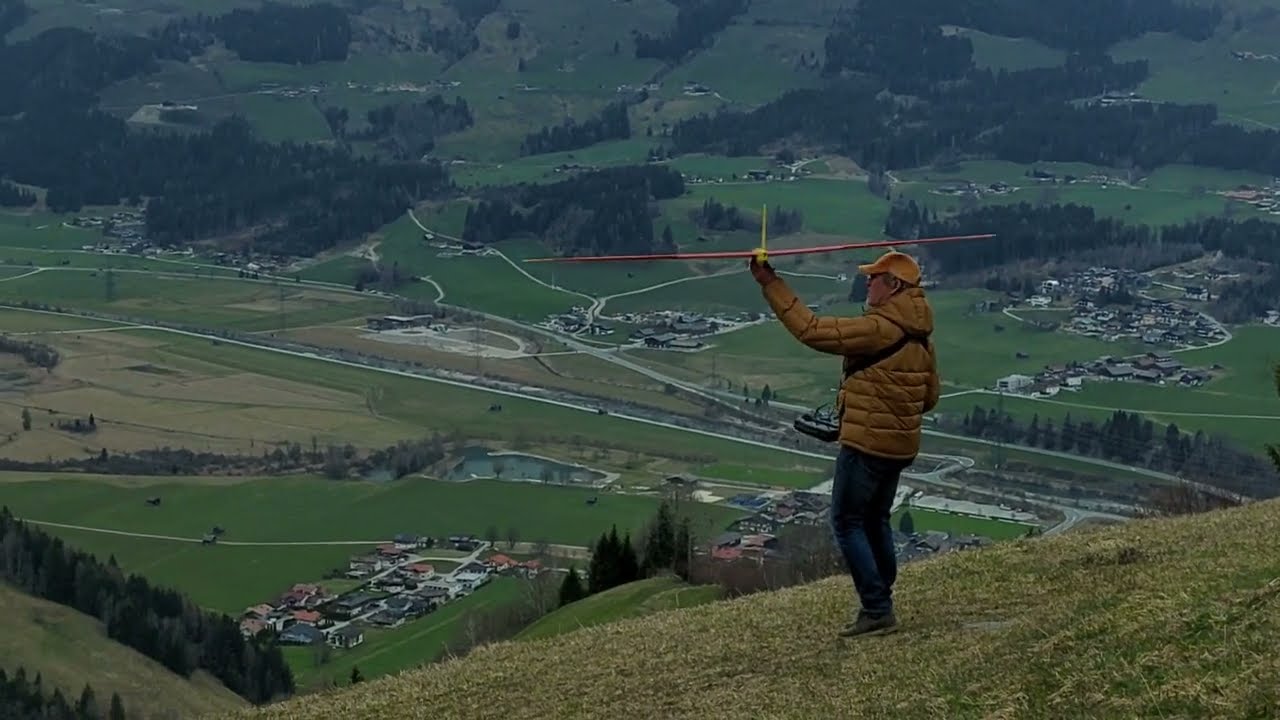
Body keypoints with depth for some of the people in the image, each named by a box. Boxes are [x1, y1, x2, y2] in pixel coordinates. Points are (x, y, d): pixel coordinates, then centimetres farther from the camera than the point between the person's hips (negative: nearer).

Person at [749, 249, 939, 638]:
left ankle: (877, 609, -3)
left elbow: (811, 329, -19)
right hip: (901, 445, 9)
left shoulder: (878, 329, -19)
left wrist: (771, 285, -15)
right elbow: (929, 395, 18)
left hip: (866, 444, -9)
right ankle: (880, 607, 23)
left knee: (847, 522, 0)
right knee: (875, 521, 19)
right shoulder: (920, 336, 10)